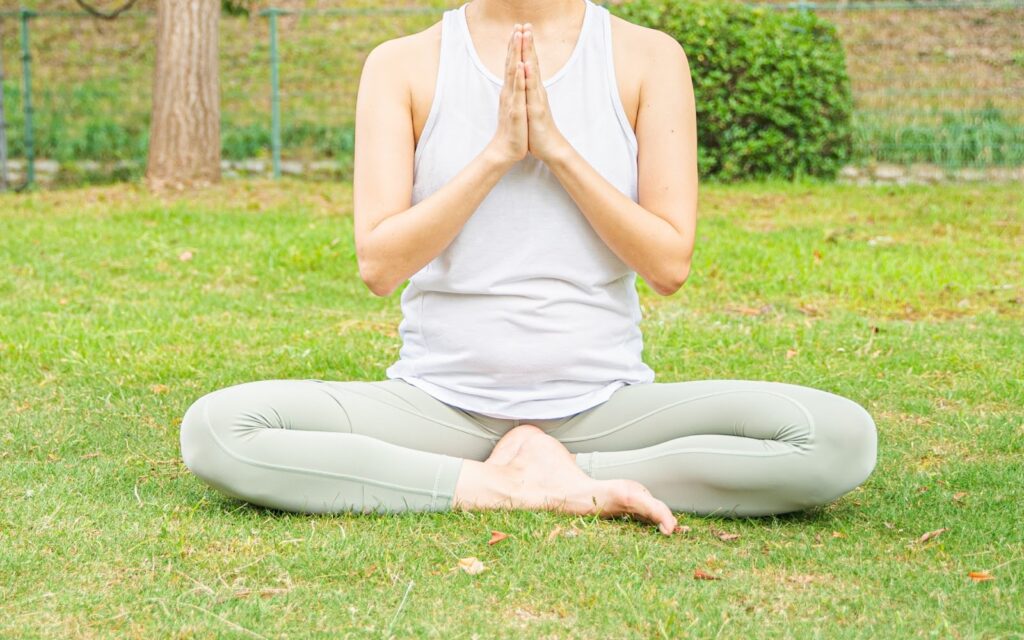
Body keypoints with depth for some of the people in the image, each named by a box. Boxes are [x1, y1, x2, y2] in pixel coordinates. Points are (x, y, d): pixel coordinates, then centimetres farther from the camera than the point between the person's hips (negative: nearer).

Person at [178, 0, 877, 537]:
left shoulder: (648, 59, 2)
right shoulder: (403, 66, 2)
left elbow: (670, 264, -5)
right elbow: (379, 264, -7)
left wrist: (557, 146, -13)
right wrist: (497, 154, -15)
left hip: (603, 403, 0)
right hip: (440, 400, 1)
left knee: (842, 436, -24)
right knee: (215, 428, -26)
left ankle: (532, 480, -12)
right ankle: (571, 488, -19)